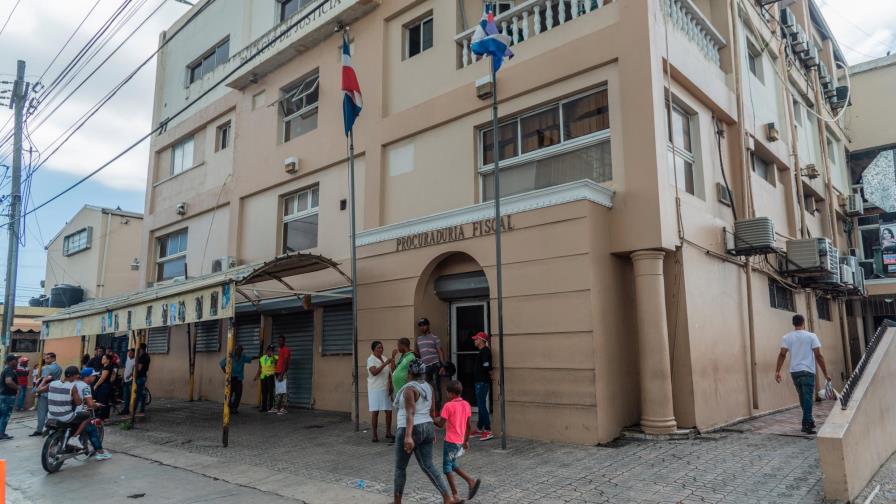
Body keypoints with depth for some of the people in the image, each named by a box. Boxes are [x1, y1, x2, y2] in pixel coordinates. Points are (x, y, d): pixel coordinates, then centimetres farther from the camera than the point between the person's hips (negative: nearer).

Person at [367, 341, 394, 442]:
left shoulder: (384, 358, 11)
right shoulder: (371, 359, -8)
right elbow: (374, 372, -26)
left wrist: (390, 380, 3)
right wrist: (385, 364, -31)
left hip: (386, 389, 6)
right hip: (375, 389, -6)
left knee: (389, 411, 5)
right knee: (375, 412, -5)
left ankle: (388, 433, 18)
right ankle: (375, 435, 0)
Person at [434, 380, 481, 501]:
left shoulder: (448, 406, -15)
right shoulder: (466, 405, 5)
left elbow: (441, 424, -14)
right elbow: (468, 425, 10)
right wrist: (466, 440, 18)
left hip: (450, 441, -7)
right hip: (460, 441, 7)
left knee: (447, 466, 5)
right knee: (453, 464, 22)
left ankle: (454, 495, 5)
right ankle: (471, 481, 9)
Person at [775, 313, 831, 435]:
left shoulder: (787, 337, 4)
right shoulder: (811, 336, -1)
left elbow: (782, 354, -6)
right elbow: (818, 355, -6)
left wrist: (777, 371, -7)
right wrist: (825, 373, -2)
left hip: (794, 371, 3)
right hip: (807, 371, -3)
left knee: (803, 397, 17)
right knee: (808, 398, -2)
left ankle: (809, 421, 27)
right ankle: (807, 424, -6)